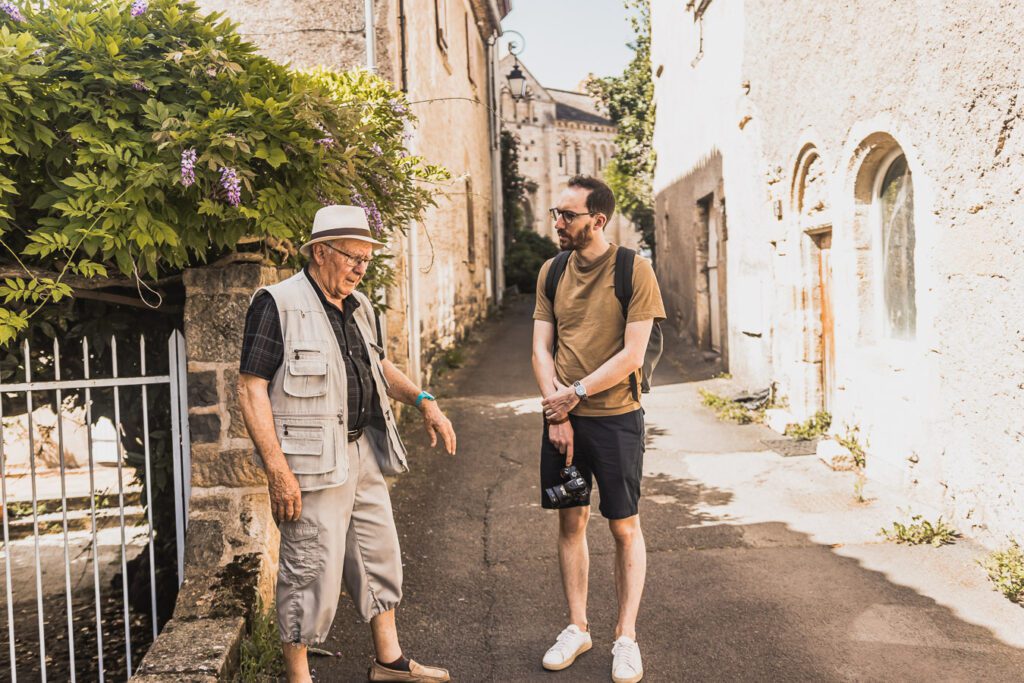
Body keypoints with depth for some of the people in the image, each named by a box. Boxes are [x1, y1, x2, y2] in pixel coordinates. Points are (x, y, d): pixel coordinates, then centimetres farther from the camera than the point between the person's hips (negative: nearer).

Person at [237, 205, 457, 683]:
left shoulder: (359, 306, 12)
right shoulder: (278, 304, -12)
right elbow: (251, 388, -15)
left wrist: (423, 402, 11)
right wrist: (277, 469, -21)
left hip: (363, 451, 8)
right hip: (313, 461, -8)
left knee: (380, 555, 16)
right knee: (313, 570, -1)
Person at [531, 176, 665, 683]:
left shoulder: (634, 270, -8)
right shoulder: (552, 272, 6)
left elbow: (632, 354, -13)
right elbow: (541, 349, 3)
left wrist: (575, 394, -14)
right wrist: (557, 413, -8)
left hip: (615, 417, -4)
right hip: (562, 417, 4)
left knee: (624, 527, 5)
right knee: (571, 522, 11)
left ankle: (626, 636, 19)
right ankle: (577, 627, 26)